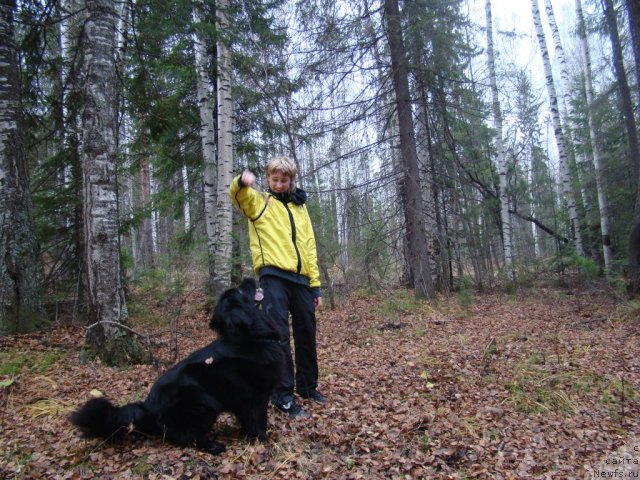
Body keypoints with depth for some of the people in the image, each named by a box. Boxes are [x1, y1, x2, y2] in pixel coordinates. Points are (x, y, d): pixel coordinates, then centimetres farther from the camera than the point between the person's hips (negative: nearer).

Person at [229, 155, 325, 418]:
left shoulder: (300, 207, 20)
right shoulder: (258, 201, 8)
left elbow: (309, 247, 18)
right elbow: (237, 195, -15)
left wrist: (315, 284, 12)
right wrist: (242, 181, -40)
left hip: (300, 278, 5)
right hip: (273, 276, -5)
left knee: (307, 334, 13)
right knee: (279, 336, -8)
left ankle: (307, 386, 31)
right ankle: (283, 396, 3)